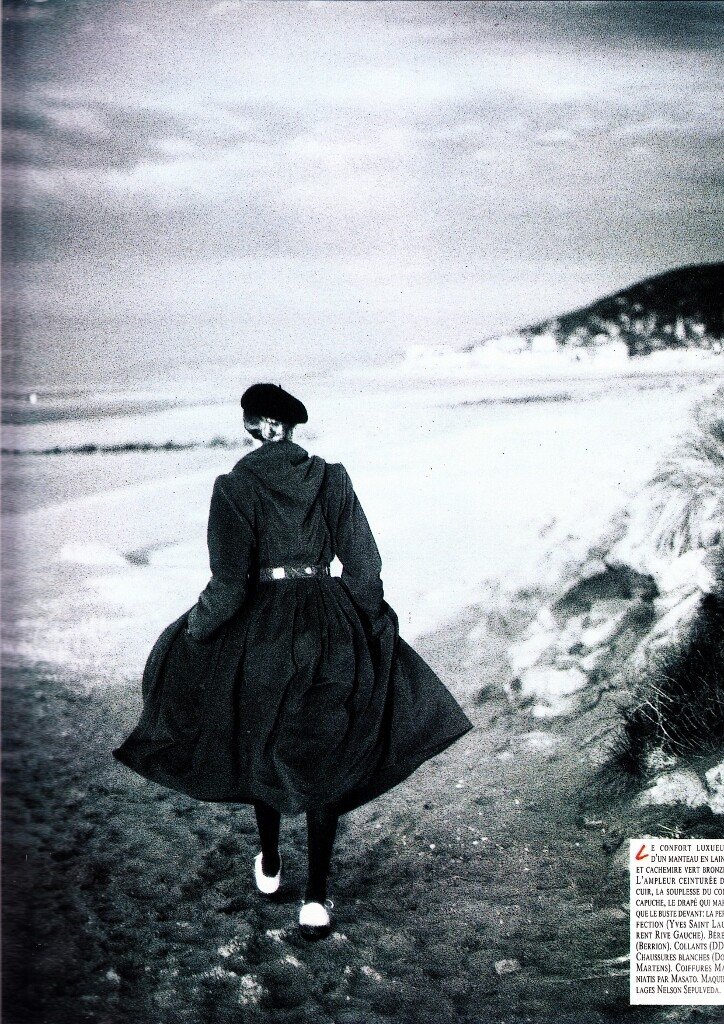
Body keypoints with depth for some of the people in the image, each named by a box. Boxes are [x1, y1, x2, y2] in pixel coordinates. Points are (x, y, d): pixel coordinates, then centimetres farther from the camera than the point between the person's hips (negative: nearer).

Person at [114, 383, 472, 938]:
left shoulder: (234, 487, -12)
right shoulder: (332, 478, -3)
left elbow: (229, 584, -17)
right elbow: (363, 564, -2)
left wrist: (194, 629, -2)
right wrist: (376, 623, 11)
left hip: (261, 631, -1)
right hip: (329, 627, 1)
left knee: (262, 749, 21)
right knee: (325, 758, 9)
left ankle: (269, 867, 37)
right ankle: (316, 898, 8)